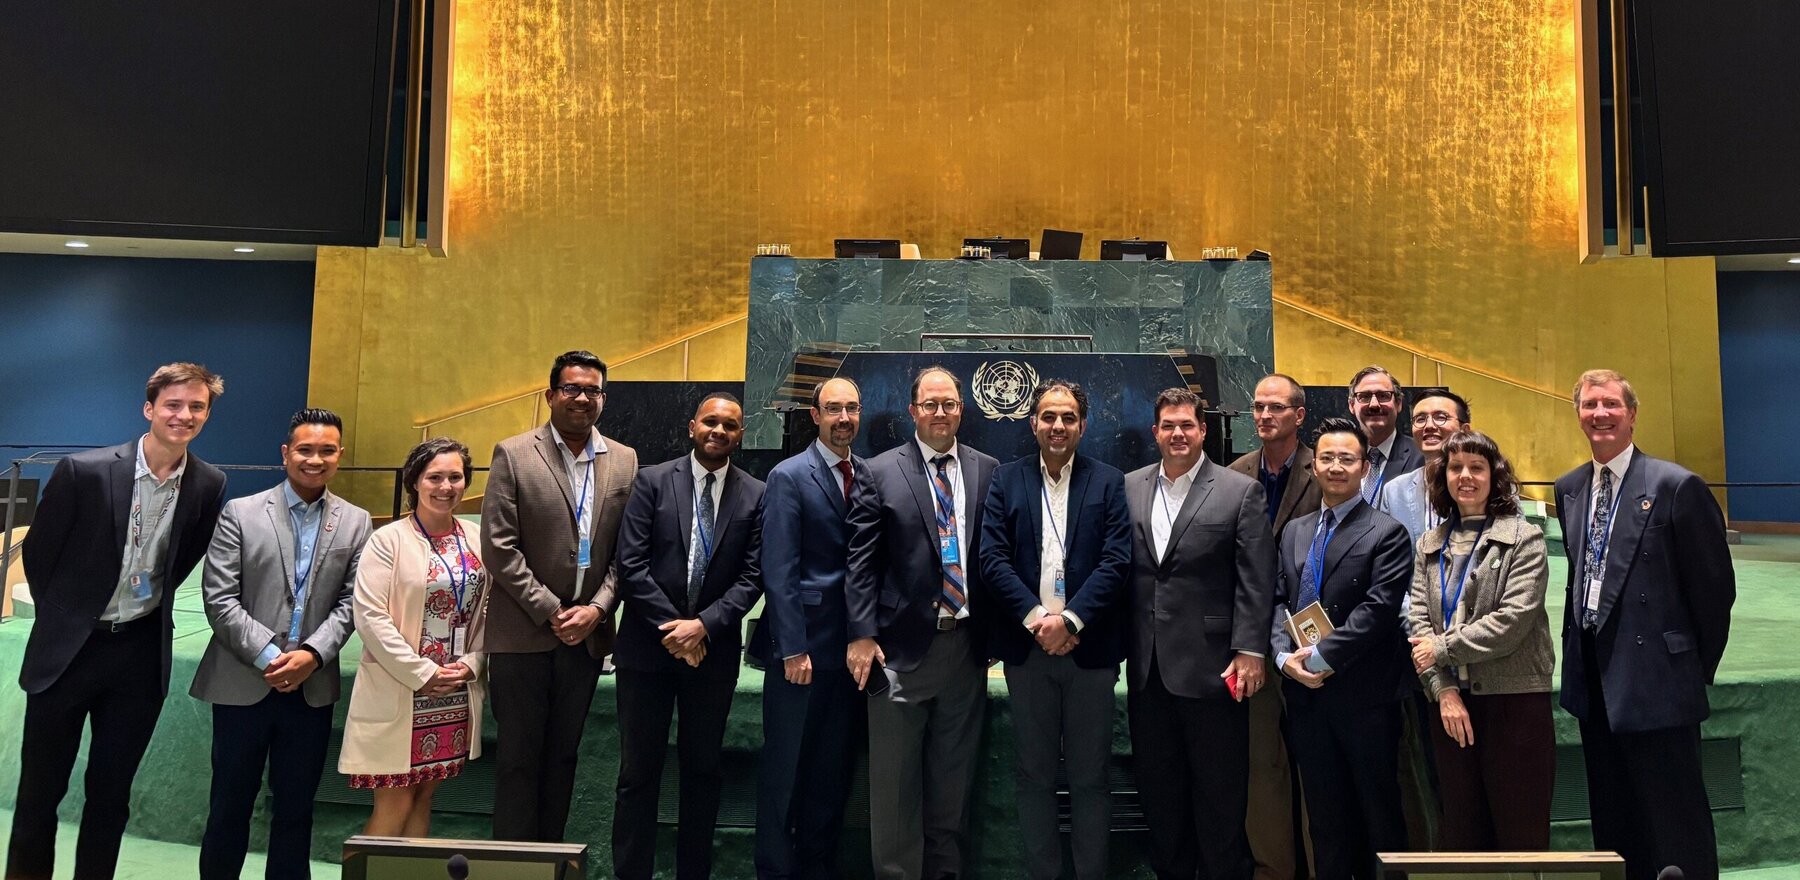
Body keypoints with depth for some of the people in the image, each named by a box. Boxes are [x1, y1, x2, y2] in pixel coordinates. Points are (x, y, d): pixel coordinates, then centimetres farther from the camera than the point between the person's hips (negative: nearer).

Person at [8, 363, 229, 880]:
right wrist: (64, 618, 8)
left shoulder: (209, 486, -5)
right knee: (39, 789, 10)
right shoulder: (84, 470, -12)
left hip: (141, 654, 2)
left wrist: (152, 603, 11)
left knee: (111, 793, 13)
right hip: (68, 649, -2)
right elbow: (38, 551, 0)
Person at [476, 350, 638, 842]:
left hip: (587, 633, 3)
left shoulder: (624, 461, 6)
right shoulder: (513, 455, -3)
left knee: (563, 755, 13)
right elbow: (498, 547, -9)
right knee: (519, 757, 5)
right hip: (522, 634, -3)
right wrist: (550, 611, -12)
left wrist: (597, 608, -8)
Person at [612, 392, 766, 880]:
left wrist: (703, 626, -14)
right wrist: (673, 627, -11)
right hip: (648, 644, -1)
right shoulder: (653, 481, 0)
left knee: (703, 769, 11)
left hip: (713, 649, 1)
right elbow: (631, 563, -6)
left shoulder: (755, 496, 2)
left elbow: (751, 578, -3)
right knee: (638, 772, 5)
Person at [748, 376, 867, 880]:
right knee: (786, 768, 5)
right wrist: (793, 649, -15)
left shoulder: (867, 477, 8)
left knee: (833, 768, 13)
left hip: (850, 645, 5)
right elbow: (779, 571, -11)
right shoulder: (789, 477, -6)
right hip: (803, 644, -5)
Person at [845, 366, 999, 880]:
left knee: (954, 777, 13)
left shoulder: (988, 471, 6)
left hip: (967, 644, 3)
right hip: (901, 645, -2)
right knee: (894, 780, 4)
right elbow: (861, 559, -3)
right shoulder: (881, 472, 0)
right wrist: (862, 635, -9)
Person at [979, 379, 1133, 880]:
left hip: (1090, 647, -1)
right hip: (1027, 646, 1)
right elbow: (992, 558, -2)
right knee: (1035, 775, 9)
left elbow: (1117, 561, -5)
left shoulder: (1108, 482, 5)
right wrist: (1036, 619, -12)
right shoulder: (1006, 480, 7)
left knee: (1090, 776, 7)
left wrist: (1070, 619, -15)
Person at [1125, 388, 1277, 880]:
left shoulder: (1242, 491, -2)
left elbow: (1256, 580, -6)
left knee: (1219, 794, 7)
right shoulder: (1129, 488, 8)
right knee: (1158, 789, 14)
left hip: (1211, 666, -4)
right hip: (1147, 668, 4)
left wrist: (1250, 651, -12)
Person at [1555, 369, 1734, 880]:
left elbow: (1715, 586, -6)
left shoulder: (1676, 486, -10)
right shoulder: (1569, 489, 9)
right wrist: (1579, 651, 10)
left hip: (1657, 683, -6)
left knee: (1675, 827, 2)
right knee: (1613, 823, 15)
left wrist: (1699, 664, 0)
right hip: (1595, 681, 6)